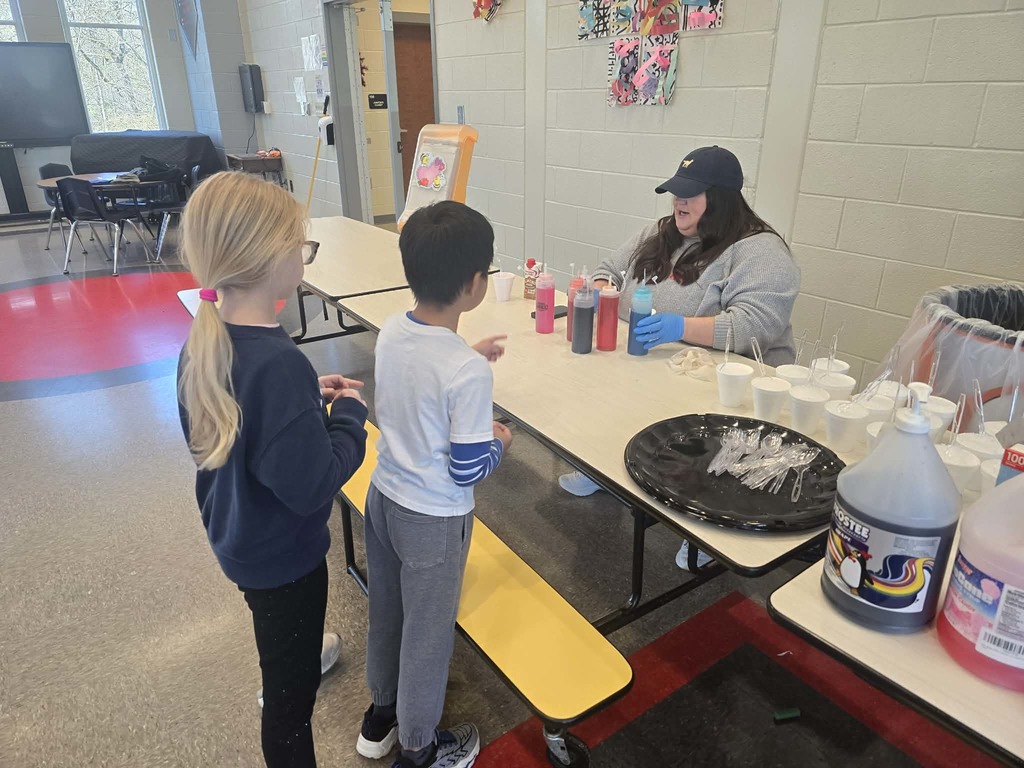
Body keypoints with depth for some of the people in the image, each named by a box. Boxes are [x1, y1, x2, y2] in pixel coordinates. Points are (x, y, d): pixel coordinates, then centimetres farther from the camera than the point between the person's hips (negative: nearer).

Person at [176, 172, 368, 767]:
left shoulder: (204, 341, -8)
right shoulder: (279, 362, -36)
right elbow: (312, 484, -32)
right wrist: (350, 411, -18)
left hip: (236, 535, 9)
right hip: (283, 555, -9)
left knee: (281, 637, 39)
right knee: (292, 692, 14)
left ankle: (300, 656, 68)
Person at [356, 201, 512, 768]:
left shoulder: (390, 333, -8)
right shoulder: (468, 371, -29)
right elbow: (468, 470, -22)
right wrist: (499, 443, -3)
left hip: (383, 495, 7)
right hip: (433, 519, -7)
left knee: (386, 611, 26)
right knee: (427, 631, 16)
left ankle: (380, 714, 51)